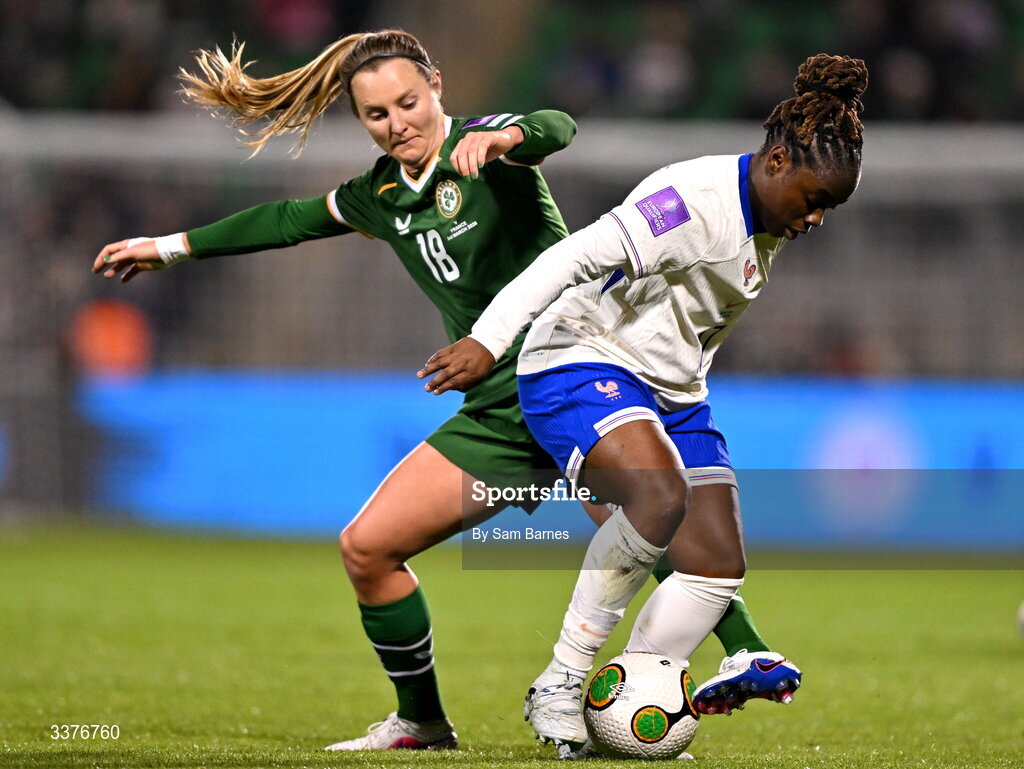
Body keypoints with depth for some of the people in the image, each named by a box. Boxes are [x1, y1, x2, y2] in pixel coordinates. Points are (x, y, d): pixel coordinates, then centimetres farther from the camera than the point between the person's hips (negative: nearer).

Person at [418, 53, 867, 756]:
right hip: (581, 365, -10)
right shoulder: (697, 198, -21)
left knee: (719, 569, -2)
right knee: (660, 494, -34)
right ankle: (559, 686, -23)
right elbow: (582, 255, -29)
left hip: (672, 393, 10)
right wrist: (488, 341, -35)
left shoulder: (769, 226, 9)